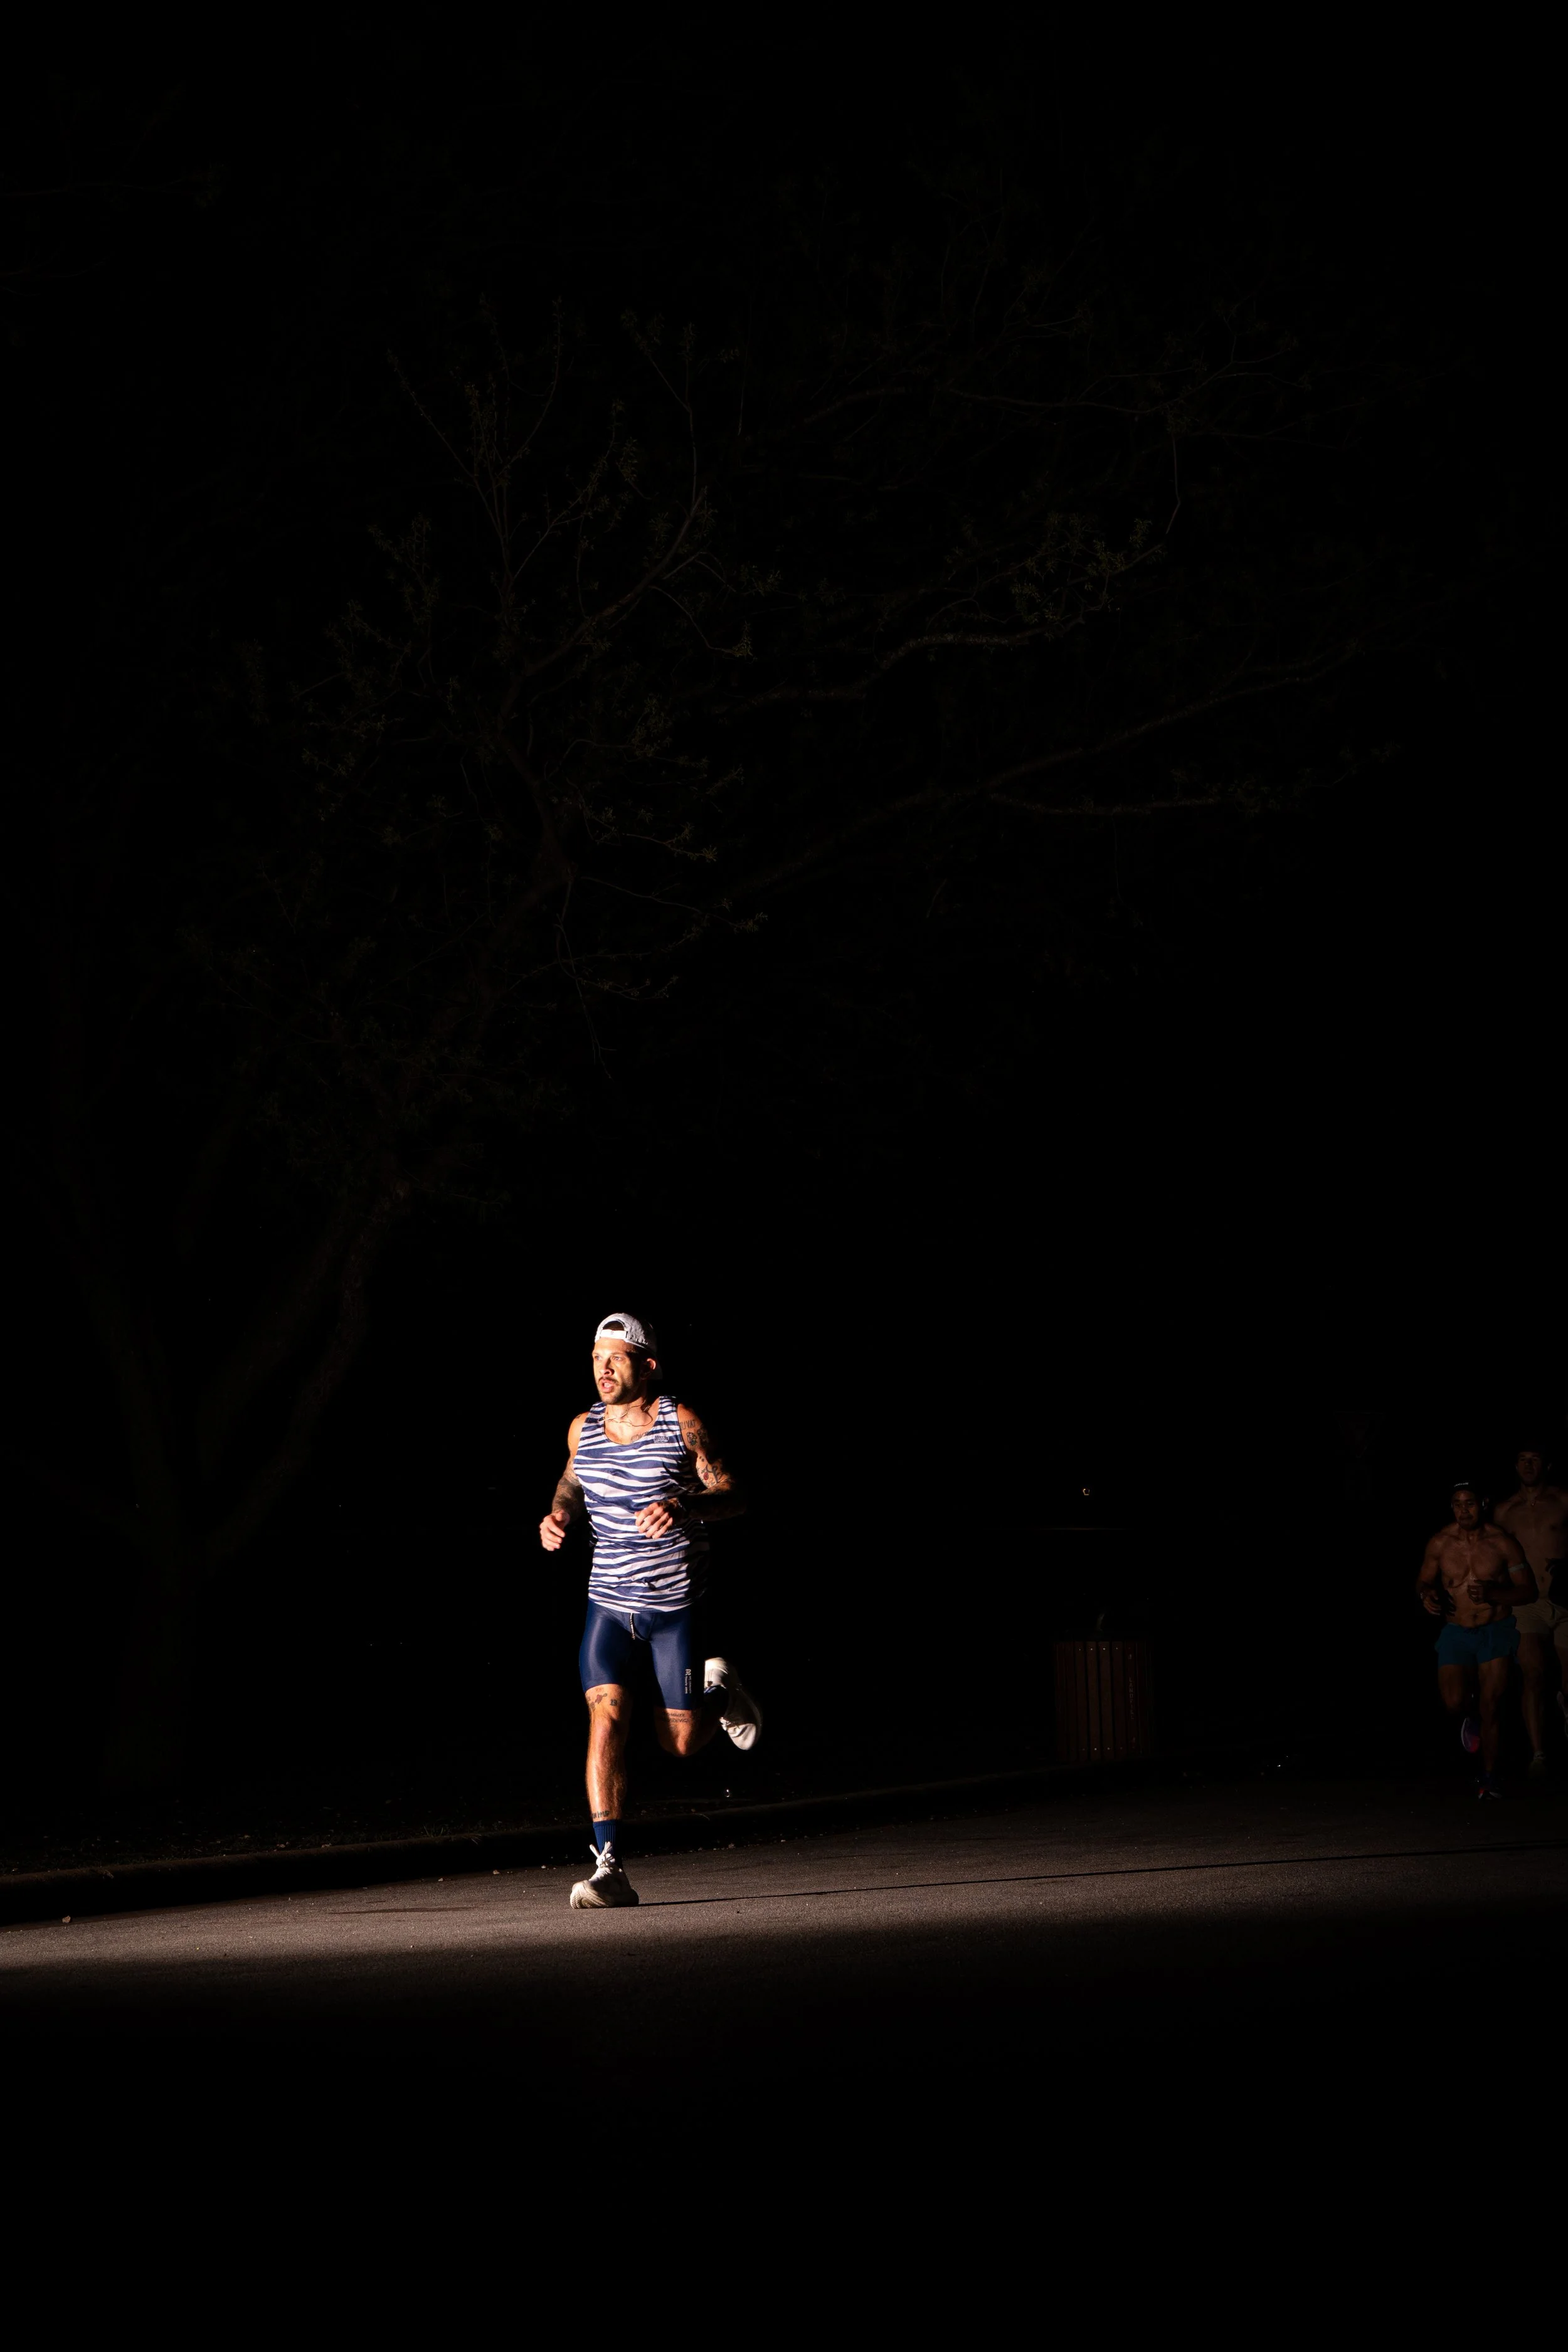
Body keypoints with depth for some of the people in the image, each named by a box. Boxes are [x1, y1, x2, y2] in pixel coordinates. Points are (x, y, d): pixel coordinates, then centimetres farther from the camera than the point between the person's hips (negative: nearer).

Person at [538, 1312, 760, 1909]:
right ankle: (608, 1867, -20)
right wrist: (560, 1513, 2)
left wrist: (684, 1507, -27)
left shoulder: (681, 1424, -8)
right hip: (609, 1601, 2)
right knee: (606, 1713, -18)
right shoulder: (583, 1429, 4)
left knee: (680, 1742, 3)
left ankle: (719, 1691, 40)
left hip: (675, 1603, -2)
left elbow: (732, 1496, -8)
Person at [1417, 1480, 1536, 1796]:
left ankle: (1489, 1776, 9)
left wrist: (1491, 1595, -22)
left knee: (1491, 1705, -6)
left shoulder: (1501, 1542, -10)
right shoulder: (1441, 1543, -3)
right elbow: (1423, 1580, 11)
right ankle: (1472, 1717, 28)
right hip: (1456, 1632, 2)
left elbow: (1528, 1589, -6)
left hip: (1496, 1631, -2)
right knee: (1453, 1703, -12)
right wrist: (1427, 1595, -13)